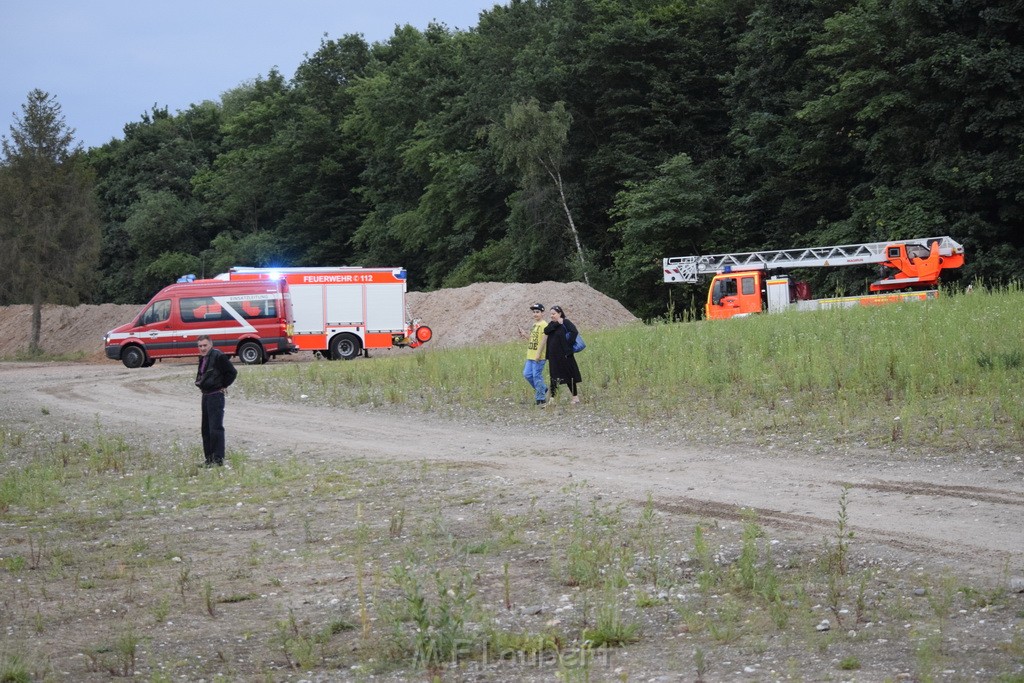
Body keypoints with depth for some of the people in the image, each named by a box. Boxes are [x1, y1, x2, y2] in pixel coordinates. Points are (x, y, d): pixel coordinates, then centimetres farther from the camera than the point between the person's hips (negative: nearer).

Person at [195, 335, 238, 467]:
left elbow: (232, 372, -16)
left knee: (216, 429, -11)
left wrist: (223, 386, -10)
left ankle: (218, 460, -9)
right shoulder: (203, 358, 13)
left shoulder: (218, 357, -15)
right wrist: (200, 383, 15)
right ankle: (209, 459, 19)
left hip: (216, 396, -10)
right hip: (206, 396, 10)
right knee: (206, 429, 13)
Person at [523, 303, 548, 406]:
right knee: (527, 374, 9)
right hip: (531, 355, 9)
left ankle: (541, 398, 1)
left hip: (538, 356, -9)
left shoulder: (543, 325, -11)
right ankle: (543, 389, 23)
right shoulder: (534, 324, 16)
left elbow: (543, 340, -17)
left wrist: (538, 353, -20)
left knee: (537, 376, -6)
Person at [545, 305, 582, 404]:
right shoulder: (552, 324, 13)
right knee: (554, 377, 5)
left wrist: (568, 343, -20)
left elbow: (575, 332, -21)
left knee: (569, 375, 1)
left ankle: (575, 397, 10)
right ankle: (552, 398, 4)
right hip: (554, 356, 7)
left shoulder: (566, 322, -7)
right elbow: (546, 331, -7)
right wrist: (556, 324, -14)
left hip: (564, 355, -7)